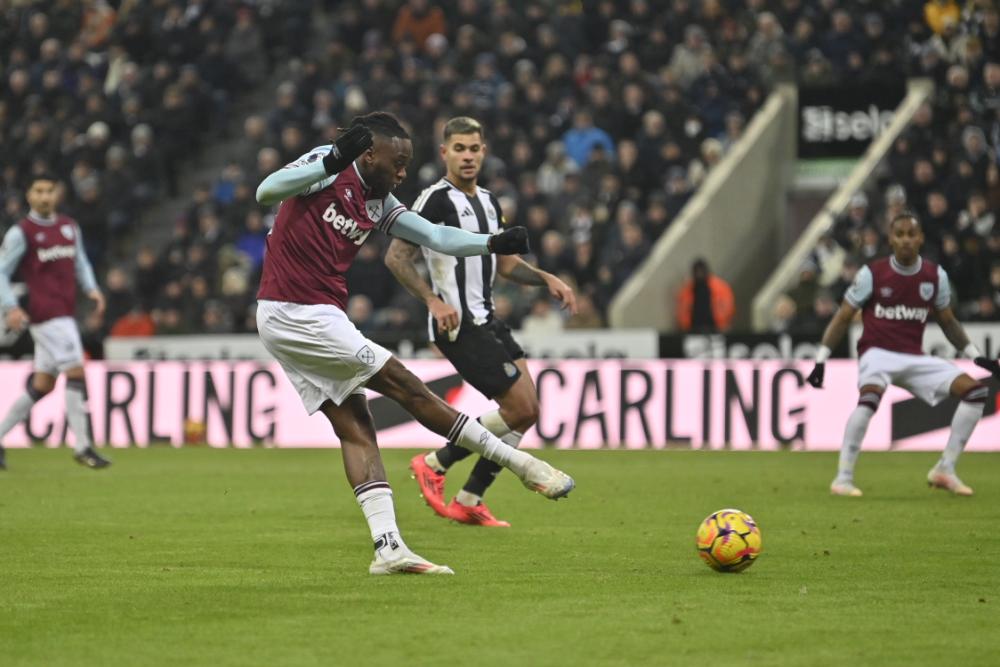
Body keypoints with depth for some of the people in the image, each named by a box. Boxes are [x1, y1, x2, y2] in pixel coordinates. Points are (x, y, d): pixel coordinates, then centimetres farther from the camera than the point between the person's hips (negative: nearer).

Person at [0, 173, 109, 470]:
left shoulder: (69, 227, 15)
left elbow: (80, 262, 25)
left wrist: (92, 288, 6)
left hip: (64, 311, 7)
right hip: (46, 313, -7)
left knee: (42, 384, 10)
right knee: (76, 372, -15)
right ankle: (83, 446, -13)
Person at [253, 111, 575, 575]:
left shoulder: (378, 202, 14)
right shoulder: (327, 165, -10)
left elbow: (436, 237, 14)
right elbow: (267, 192, -25)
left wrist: (494, 243, -1)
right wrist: (332, 162, -37)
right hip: (297, 313, -9)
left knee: (354, 426, 3)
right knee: (407, 387, -6)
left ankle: (388, 548, -2)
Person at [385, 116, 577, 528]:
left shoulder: (488, 202, 17)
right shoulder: (436, 200, -10)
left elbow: (505, 264, 26)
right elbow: (396, 258, -14)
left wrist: (546, 279, 11)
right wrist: (434, 301, -22)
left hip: (486, 320, 9)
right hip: (457, 324, -9)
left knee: (526, 409, 3)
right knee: (520, 408, -13)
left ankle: (470, 501, 10)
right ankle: (434, 465, 1)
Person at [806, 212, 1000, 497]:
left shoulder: (935, 275, 4)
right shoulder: (872, 273, -6)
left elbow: (947, 321, 18)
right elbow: (843, 318, 1)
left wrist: (977, 357, 12)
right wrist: (821, 360, -4)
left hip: (915, 359, 5)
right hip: (877, 353, -5)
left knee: (975, 391, -10)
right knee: (870, 396, -37)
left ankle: (945, 470, -1)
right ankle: (843, 478, -26)